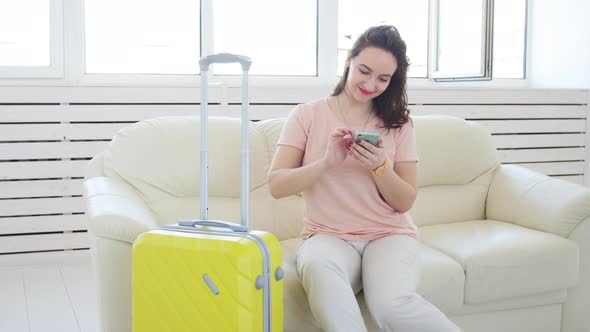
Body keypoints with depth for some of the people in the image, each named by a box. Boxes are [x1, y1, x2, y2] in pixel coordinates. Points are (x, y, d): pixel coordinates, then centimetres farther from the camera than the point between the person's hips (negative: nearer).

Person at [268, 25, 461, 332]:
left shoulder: (398, 124, 8)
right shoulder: (307, 115, 4)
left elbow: (404, 202, 4)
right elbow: (277, 186, -4)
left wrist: (380, 167, -15)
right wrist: (327, 162, -19)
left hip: (389, 234, 1)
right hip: (328, 235, -1)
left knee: (392, 305, -31)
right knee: (318, 268, -39)